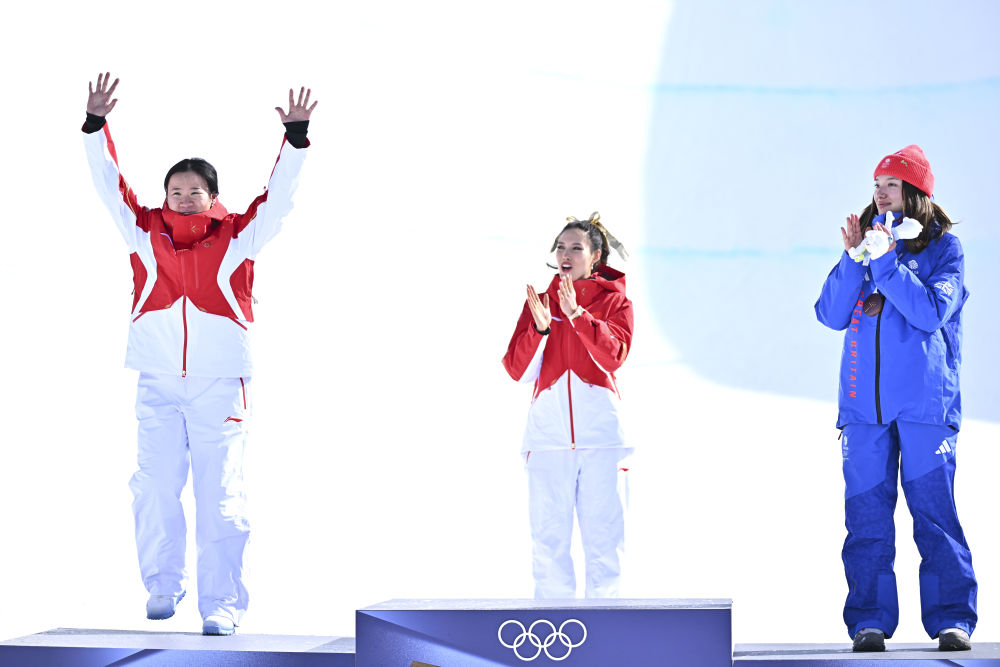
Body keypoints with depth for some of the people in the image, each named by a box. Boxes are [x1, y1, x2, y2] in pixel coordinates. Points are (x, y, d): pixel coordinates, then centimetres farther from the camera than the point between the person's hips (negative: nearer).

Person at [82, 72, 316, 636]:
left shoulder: (239, 236, 6)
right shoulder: (146, 232, 10)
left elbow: (280, 196, 0)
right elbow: (110, 183, 8)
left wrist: (295, 136, -10)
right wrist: (96, 124, -1)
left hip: (220, 382, -2)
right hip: (158, 380, 2)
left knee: (220, 493, -4)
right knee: (155, 488, 3)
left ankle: (222, 603, 0)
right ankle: (163, 585, 20)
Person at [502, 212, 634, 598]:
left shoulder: (614, 300, 9)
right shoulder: (539, 301, 12)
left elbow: (613, 356, -10)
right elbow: (519, 370, 2)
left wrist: (577, 315, -21)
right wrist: (540, 326, -13)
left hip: (600, 430, -1)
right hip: (548, 431, 1)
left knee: (603, 534, -2)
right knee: (549, 537, -1)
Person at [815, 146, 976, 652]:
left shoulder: (943, 247, 3)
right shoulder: (866, 239, 14)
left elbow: (931, 312, -12)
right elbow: (831, 315, 5)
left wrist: (886, 260, -16)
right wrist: (855, 258, -7)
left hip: (926, 399, -3)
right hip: (864, 400, 4)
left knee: (933, 507, -5)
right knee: (866, 511, 0)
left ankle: (951, 618, 1)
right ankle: (870, 620, 4)